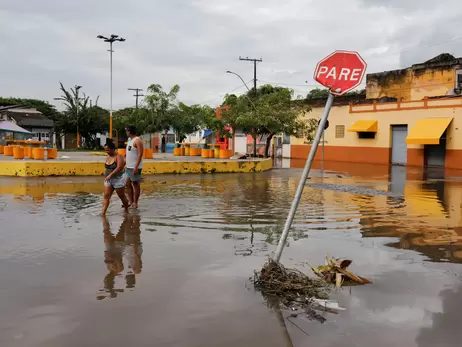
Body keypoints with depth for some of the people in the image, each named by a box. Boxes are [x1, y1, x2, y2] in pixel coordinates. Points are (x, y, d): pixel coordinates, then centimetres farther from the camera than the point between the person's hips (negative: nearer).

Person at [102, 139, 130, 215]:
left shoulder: (118, 156, -13)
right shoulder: (108, 156, 9)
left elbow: (119, 168, -25)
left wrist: (110, 175, -32)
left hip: (118, 179, -6)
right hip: (108, 180, 6)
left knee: (122, 196, 9)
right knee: (106, 196, -4)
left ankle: (126, 210, 27)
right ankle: (103, 213, -7)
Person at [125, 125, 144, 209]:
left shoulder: (137, 140, -13)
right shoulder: (130, 140, 15)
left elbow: (140, 154, -19)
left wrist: (136, 167, -24)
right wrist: (126, 164, 18)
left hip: (135, 167, -9)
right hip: (128, 167, 9)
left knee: (136, 184, -1)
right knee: (128, 183, 10)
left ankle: (135, 203, 7)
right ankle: (130, 201, 18)